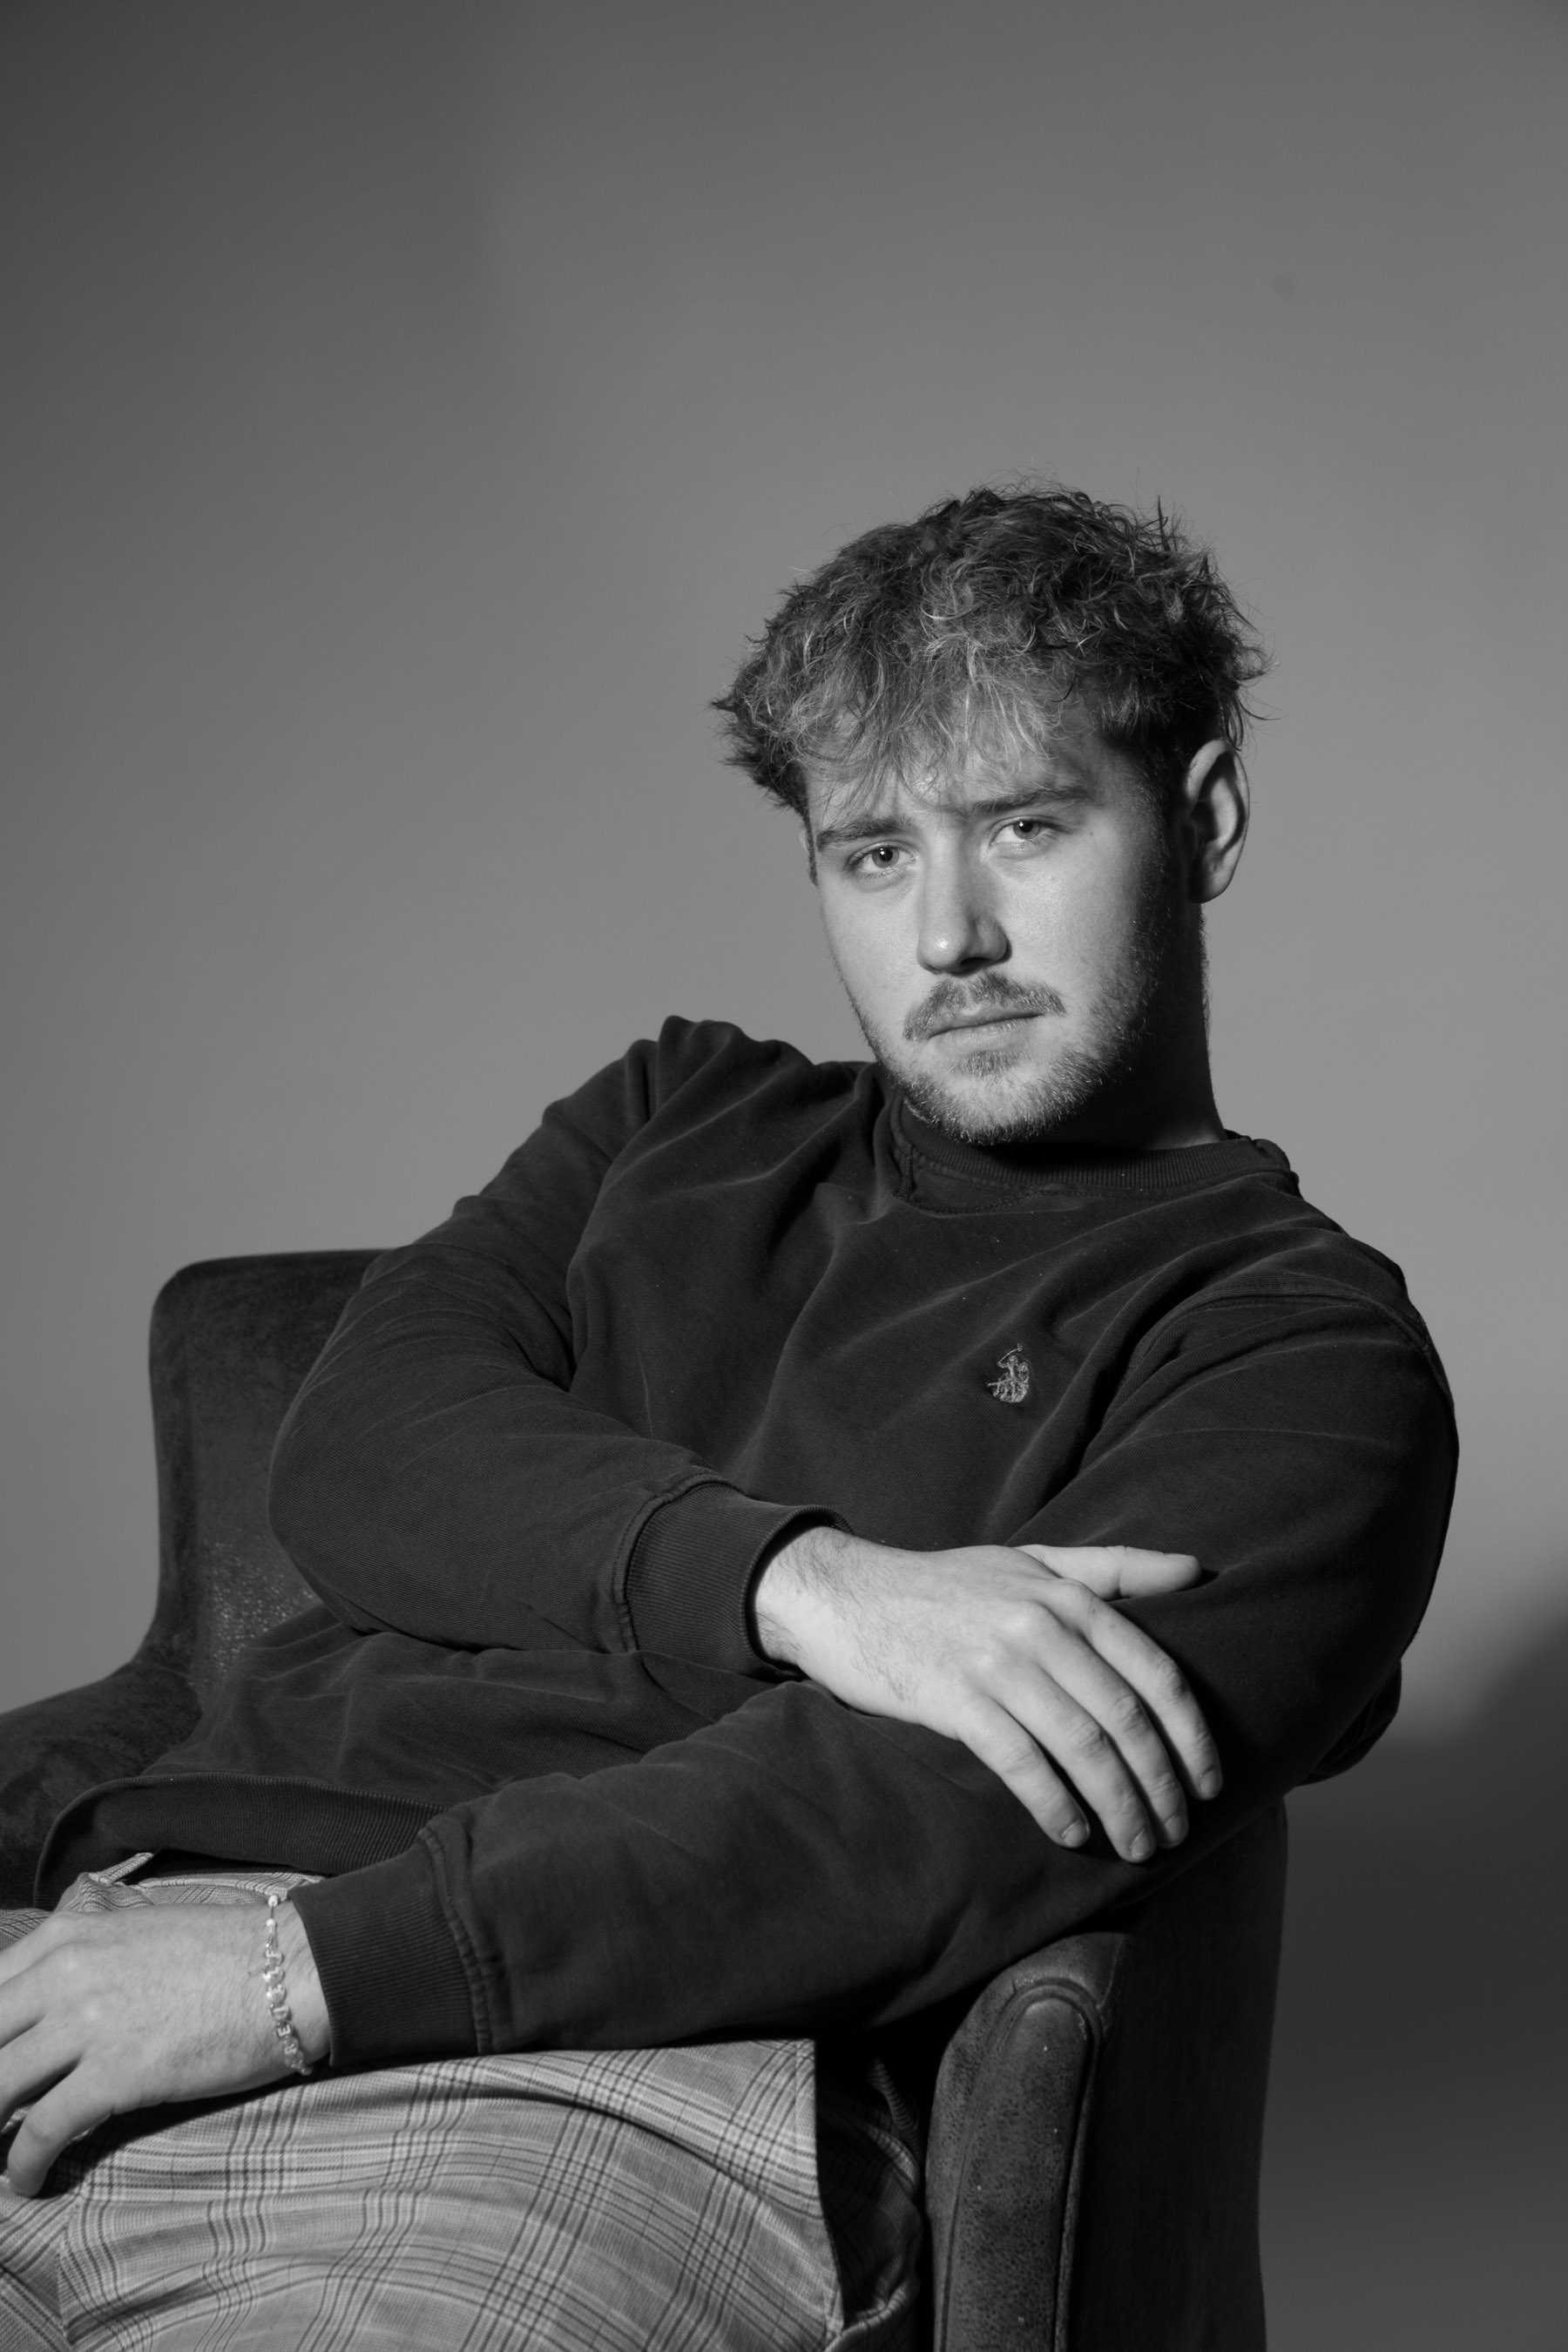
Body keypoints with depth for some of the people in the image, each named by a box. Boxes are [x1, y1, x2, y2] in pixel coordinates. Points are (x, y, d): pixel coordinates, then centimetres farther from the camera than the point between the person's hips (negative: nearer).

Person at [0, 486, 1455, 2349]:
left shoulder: (1299, 1347, 7)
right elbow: (356, 1447, 7)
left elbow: (943, 1824, -8)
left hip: (626, 2098, -5)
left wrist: (318, 1965, -15)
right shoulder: (683, 1123, 25)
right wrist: (795, 1582, -10)